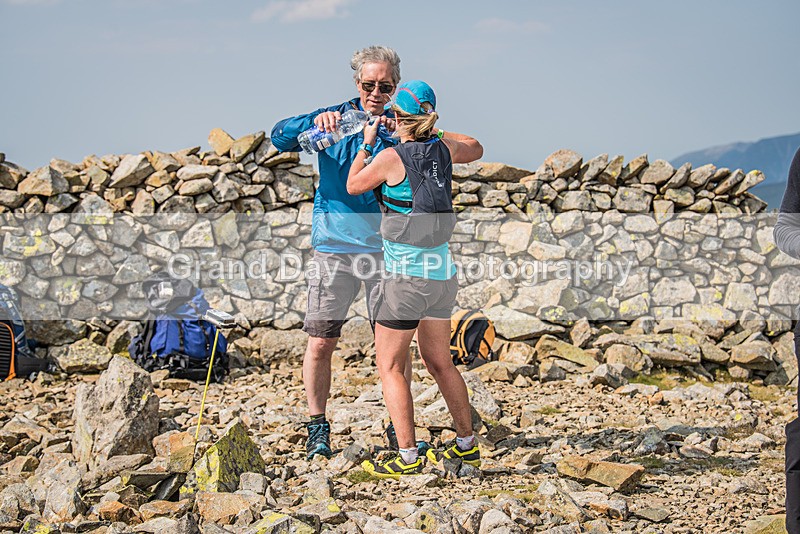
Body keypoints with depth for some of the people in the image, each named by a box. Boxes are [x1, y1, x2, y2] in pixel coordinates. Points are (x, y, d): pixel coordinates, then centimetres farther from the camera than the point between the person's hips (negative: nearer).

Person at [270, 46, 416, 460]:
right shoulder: (335, 119, 3)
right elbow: (280, 137, -7)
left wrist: (393, 135, -26)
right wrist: (315, 122, -26)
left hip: (387, 247, 0)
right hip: (334, 246, 0)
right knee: (320, 343, 1)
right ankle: (317, 427, 16)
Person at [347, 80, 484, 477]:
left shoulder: (391, 158, -13)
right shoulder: (444, 149, 4)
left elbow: (353, 185, 5)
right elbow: (475, 149, 28)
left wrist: (367, 144, 15)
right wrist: (431, 131, 29)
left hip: (407, 275, -7)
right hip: (442, 273, 7)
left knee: (389, 366, 2)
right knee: (439, 362, 19)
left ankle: (408, 458, -2)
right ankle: (467, 445, 26)